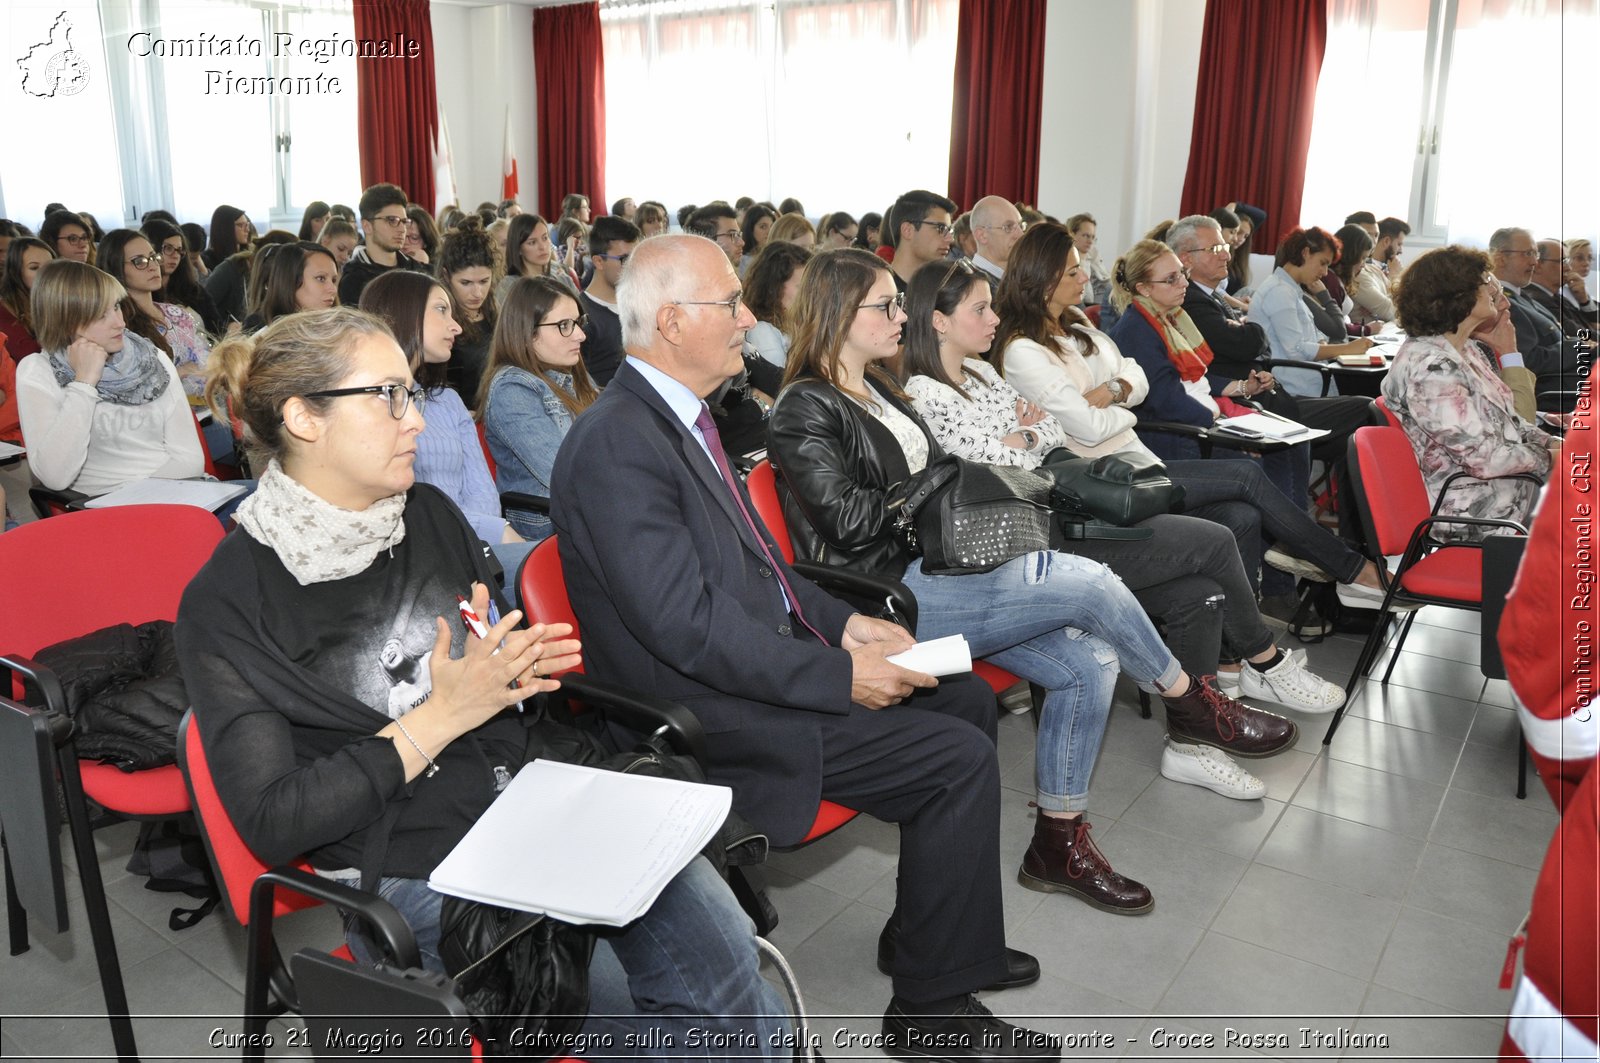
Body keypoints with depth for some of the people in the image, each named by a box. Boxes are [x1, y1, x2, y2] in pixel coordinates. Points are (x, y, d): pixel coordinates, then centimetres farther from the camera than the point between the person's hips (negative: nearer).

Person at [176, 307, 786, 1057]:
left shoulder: (430, 516, 7)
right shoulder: (227, 604, -7)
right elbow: (270, 822, -10)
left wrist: (508, 671, -5)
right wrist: (438, 719, -16)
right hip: (412, 875, -4)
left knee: (726, 962, -17)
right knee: (621, 1002, -22)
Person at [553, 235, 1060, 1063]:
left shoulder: (675, 414, 9)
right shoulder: (616, 445, -22)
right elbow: (690, 627, -26)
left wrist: (841, 624, 5)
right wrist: (840, 676, -20)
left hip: (764, 660, 10)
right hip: (709, 714, -10)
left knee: (966, 701, 12)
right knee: (960, 760, -13)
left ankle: (931, 928, 28)